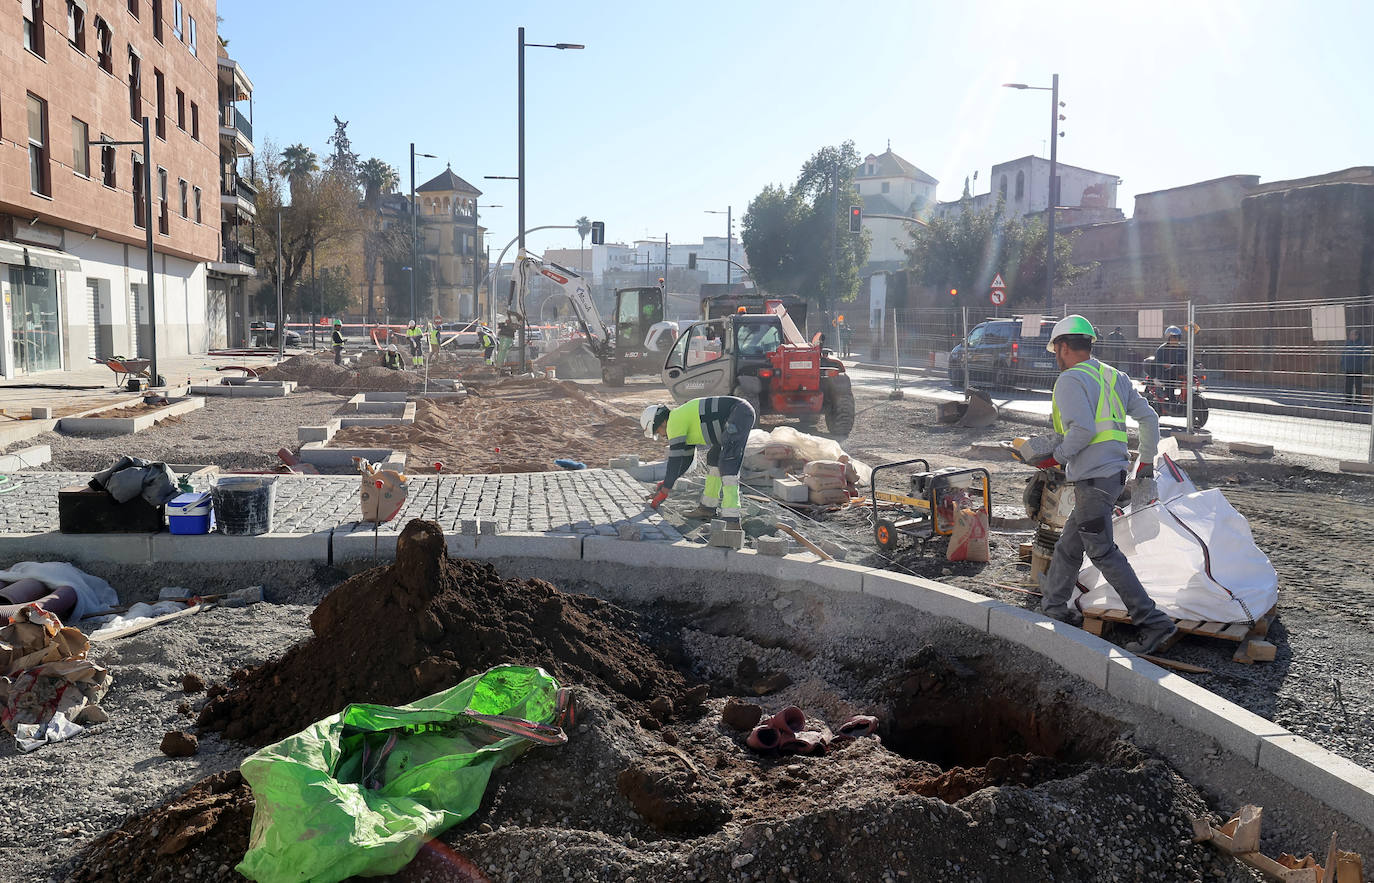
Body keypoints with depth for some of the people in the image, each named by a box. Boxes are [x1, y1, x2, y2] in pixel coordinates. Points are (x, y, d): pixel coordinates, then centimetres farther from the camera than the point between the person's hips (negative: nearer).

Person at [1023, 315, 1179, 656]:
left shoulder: (1070, 379, -9)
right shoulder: (1114, 376, 16)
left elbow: (1082, 430, -22)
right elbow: (1149, 418, 14)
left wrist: (1056, 457, -7)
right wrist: (1145, 467, 18)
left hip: (1092, 476, -9)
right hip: (1114, 472, 9)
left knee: (1103, 552, -7)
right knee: (1068, 546, 19)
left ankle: (1156, 626, -9)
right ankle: (1053, 608, 29)